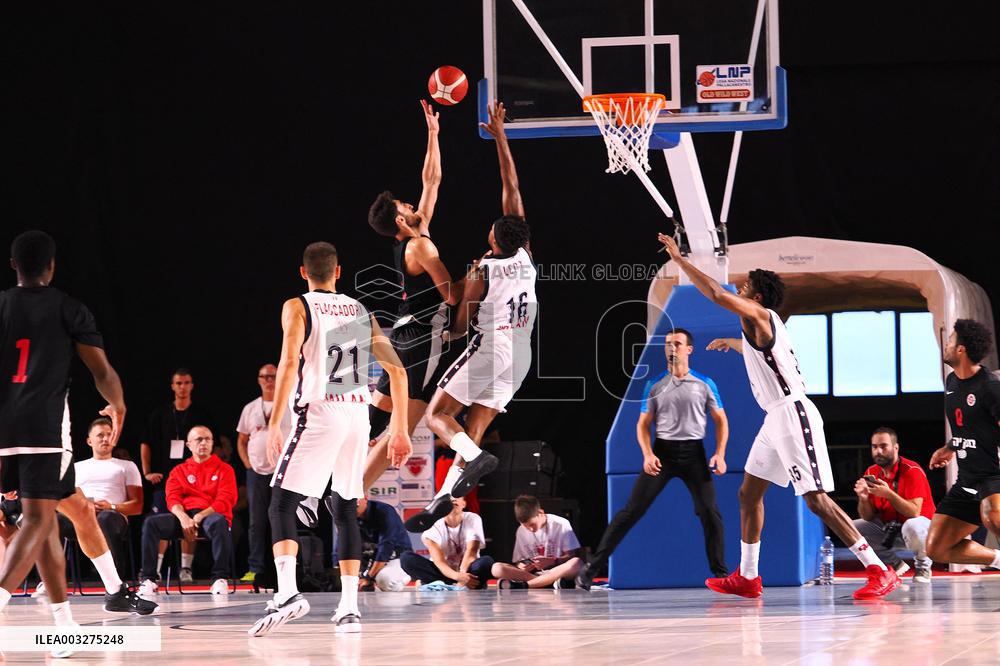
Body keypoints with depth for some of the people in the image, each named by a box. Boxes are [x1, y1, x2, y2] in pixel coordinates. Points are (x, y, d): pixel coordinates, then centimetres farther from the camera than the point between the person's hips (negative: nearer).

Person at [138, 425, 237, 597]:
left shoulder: (223, 470, 12)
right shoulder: (179, 471, 20)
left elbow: (226, 501, -2)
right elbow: (173, 499, 6)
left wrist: (200, 516, -16)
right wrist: (183, 518, -17)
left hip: (210, 515, -3)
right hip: (184, 517, 3)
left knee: (219, 522, -40)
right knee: (151, 522, -24)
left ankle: (220, 578, -36)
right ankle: (148, 579, -25)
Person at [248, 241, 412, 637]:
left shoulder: (298, 307, 2)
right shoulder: (361, 311, 17)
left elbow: (290, 363, -12)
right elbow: (397, 370, 13)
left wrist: (273, 425, -13)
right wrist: (399, 429, 17)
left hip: (320, 412, -5)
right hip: (358, 414, 5)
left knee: (282, 504, -4)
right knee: (346, 509, 14)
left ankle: (287, 593, -26)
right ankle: (349, 608, 8)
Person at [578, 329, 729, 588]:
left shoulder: (705, 384, 3)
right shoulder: (655, 385, 5)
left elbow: (721, 421, 8)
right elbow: (643, 424, 7)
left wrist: (720, 454, -6)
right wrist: (647, 455, -10)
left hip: (693, 452, 0)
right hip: (662, 451, 0)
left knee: (710, 512, -9)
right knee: (632, 511, -6)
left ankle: (720, 572, 6)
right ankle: (592, 568, -5)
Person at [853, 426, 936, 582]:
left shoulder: (912, 471, -18)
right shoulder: (871, 474, -1)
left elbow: (914, 512, -25)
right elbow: (869, 518, 0)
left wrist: (889, 494, -34)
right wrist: (863, 499, -21)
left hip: (921, 524, -6)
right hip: (887, 528, 6)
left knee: (912, 526, -40)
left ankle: (923, 566, -8)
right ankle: (894, 564, 5)